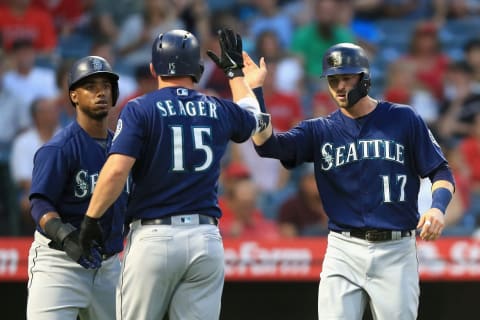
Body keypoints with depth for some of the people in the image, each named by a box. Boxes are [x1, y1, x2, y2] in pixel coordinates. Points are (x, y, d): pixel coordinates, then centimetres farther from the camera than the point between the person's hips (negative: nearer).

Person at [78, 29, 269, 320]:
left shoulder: (140, 109, -3)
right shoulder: (220, 111, 9)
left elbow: (116, 170, -15)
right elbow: (254, 116, 34)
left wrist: (91, 219, -6)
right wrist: (235, 69, 46)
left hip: (153, 237, -3)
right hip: (207, 239, 3)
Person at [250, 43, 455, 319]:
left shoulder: (404, 119, 3)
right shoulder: (320, 131, 7)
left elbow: (441, 171, 4)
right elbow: (268, 145, -7)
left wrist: (438, 207, -16)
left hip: (395, 252, -1)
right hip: (344, 252, 2)